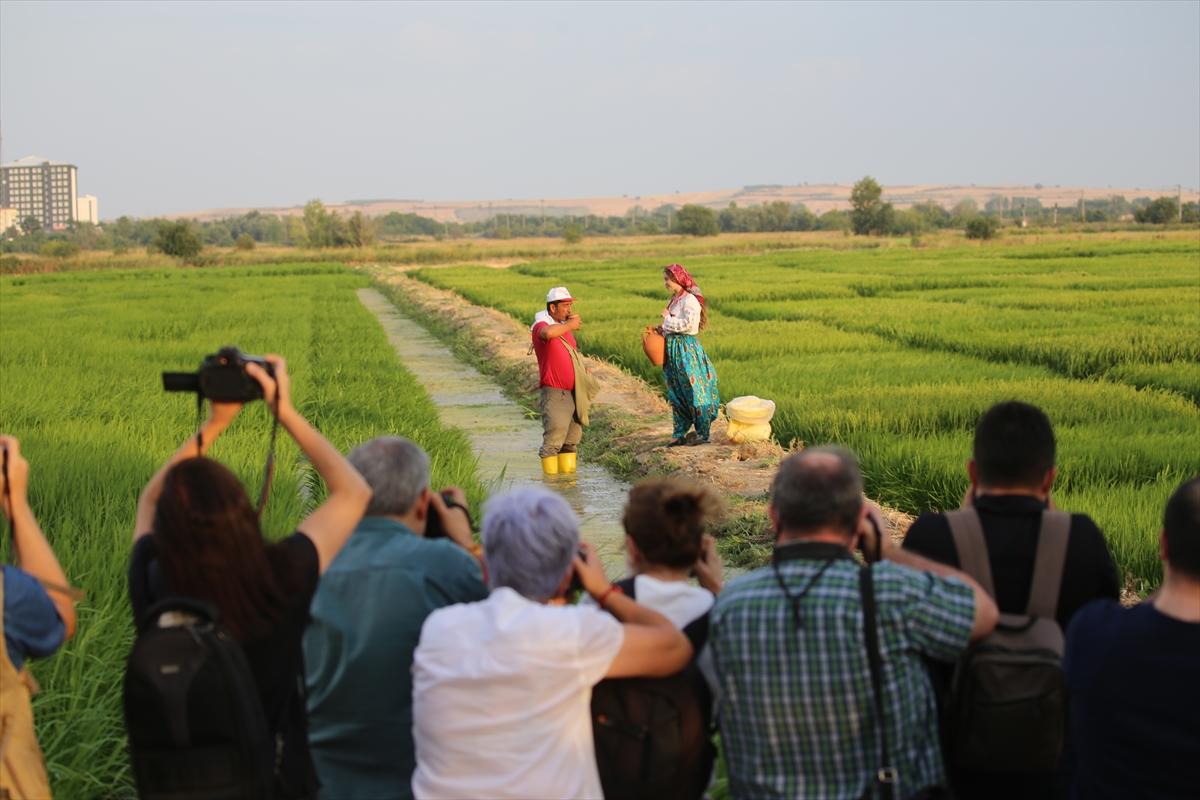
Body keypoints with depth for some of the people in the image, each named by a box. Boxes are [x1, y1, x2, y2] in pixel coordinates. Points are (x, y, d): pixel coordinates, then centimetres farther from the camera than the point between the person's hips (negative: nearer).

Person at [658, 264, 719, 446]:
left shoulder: (690, 300, -12)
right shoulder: (674, 300, 14)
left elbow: (686, 324, -22)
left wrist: (667, 318, -11)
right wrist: (663, 330, 6)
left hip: (687, 348, -9)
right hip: (673, 348, 9)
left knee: (693, 390, -5)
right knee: (676, 393, 10)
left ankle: (703, 433, 1)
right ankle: (679, 433, 16)